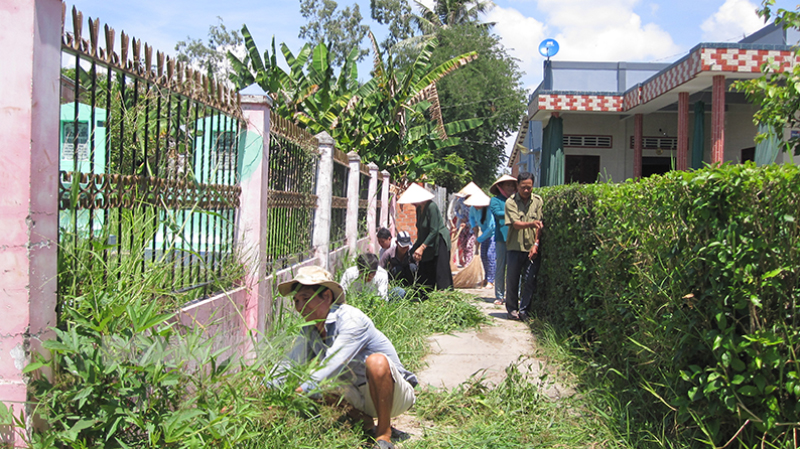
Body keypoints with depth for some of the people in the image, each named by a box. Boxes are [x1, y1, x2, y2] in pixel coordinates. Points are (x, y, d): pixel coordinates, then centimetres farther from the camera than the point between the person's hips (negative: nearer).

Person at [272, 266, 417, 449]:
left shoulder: (352, 320, -24)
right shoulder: (309, 329, 1)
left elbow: (332, 368, -35)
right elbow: (290, 365, -4)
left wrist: (298, 394, -44)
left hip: (393, 394, -7)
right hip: (361, 398, 7)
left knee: (376, 361, -36)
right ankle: (363, 422, 2)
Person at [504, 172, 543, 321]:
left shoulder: (538, 201, 4)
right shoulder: (511, 202, -2)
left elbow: (539, 225, 2)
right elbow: (516, 224, -12)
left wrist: (536, 244, -7)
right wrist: (531, 223, -31)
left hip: (532, 248, 1)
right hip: (516, 247, -1)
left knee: (530, 281, -1)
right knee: (512, 280, 4)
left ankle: (524, 309, 13)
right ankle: (512, 309, 19)